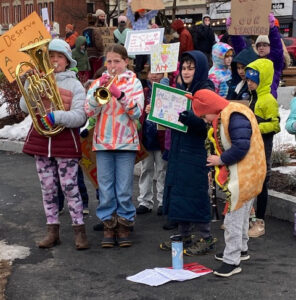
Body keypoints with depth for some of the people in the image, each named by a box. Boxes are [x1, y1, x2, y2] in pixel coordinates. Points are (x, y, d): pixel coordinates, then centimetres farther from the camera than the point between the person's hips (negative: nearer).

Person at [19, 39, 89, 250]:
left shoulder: (74, 84, -1)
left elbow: (80, 116, -12)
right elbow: (25, 107, -1)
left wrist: (56, 116, -27)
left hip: (65, 141, -3)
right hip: (41, 140, 4)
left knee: (70, 187, -5)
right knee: (48, 188, 8)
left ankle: (80, 231, 5)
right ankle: (53, 231, 17)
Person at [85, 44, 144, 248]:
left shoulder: (133, 82, 3)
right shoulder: (99, 82, 7)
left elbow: (137, 112, -9)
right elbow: (90, 111, -4)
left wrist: (120, 94, -21)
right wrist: (99, 90, -17)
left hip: (126, 142, -2)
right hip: (103, 141, 2)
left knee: (124, 189, 2)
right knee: (105, 187, 5)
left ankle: (124, 225, 15)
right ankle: (109, 225, 16)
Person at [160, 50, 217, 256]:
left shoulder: (206, 92, -9)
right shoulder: (181, 89, 12)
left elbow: (205, 122, -21)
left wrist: (186, 116, -37)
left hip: (196, 151, -7)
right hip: (178, 150, 8)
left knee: (195, 194, -3)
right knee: (178, 192, 10)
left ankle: (207, 238, 10)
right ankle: (184, 237, 21)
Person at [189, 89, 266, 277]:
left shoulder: (234, 117, -22)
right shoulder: (224, 116, 11)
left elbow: (241, 147, -29)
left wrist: (221, 160, -18)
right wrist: (220, 159, 3)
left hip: (242, 176, -11)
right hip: (237, 174, 11)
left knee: (233, 218, -6)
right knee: (241, 215, 23)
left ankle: (232, 261, 0)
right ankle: (241, 249, 38)